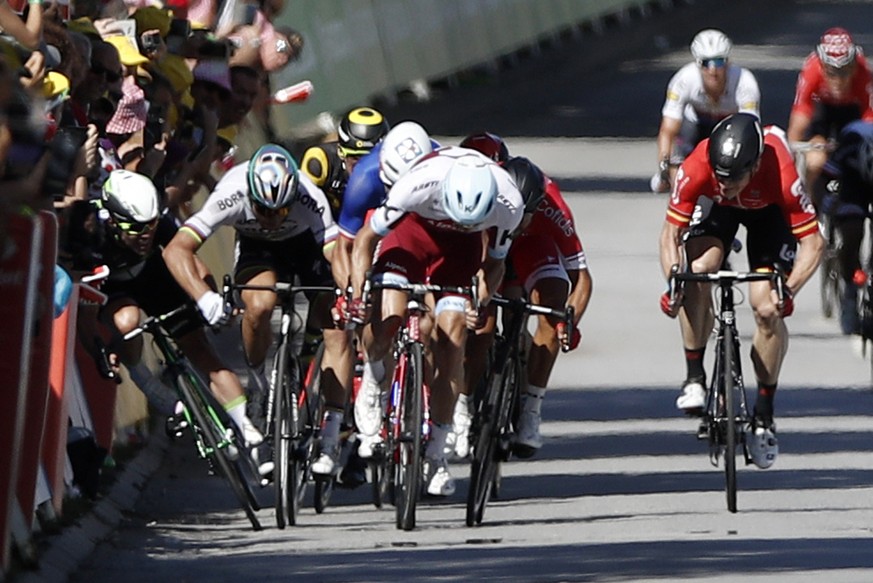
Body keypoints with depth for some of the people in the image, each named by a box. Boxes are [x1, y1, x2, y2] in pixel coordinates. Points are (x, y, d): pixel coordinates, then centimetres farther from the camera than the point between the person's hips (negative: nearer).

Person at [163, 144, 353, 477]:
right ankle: (257, 381, -5)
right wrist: (203, 296, -58)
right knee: (259, 305, -33)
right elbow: (177, 250, -42)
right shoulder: (232, 196, -37)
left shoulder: (309, 199, -38)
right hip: (256, 247, 0)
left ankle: (330, 440, -8)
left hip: (308, 242, 0)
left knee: (337, 332, -15)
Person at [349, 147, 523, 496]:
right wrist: (358, 294, -34)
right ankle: (374, 382, 11)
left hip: (460, 250, 1)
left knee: (451, 342, -11)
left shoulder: (508, 205, -33)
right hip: (412, 230, -1)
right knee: (385, 318, -23)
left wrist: (482, 300, -31)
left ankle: (434, 456, -1)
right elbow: (366, 238, -23)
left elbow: (494, 261, -12)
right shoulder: (419, 185, -39)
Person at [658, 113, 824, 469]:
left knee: (768, 310, -13)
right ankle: (695, 378, -12)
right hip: (717, 210, 1)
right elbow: (671, 232, -26)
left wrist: (789, 290, -47)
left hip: (768, 210, -1)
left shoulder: (781, 176, -41)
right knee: (697, 272, -27)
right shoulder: (697, 169, -38)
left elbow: (812, 242, -34)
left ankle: (764, 416, 2)